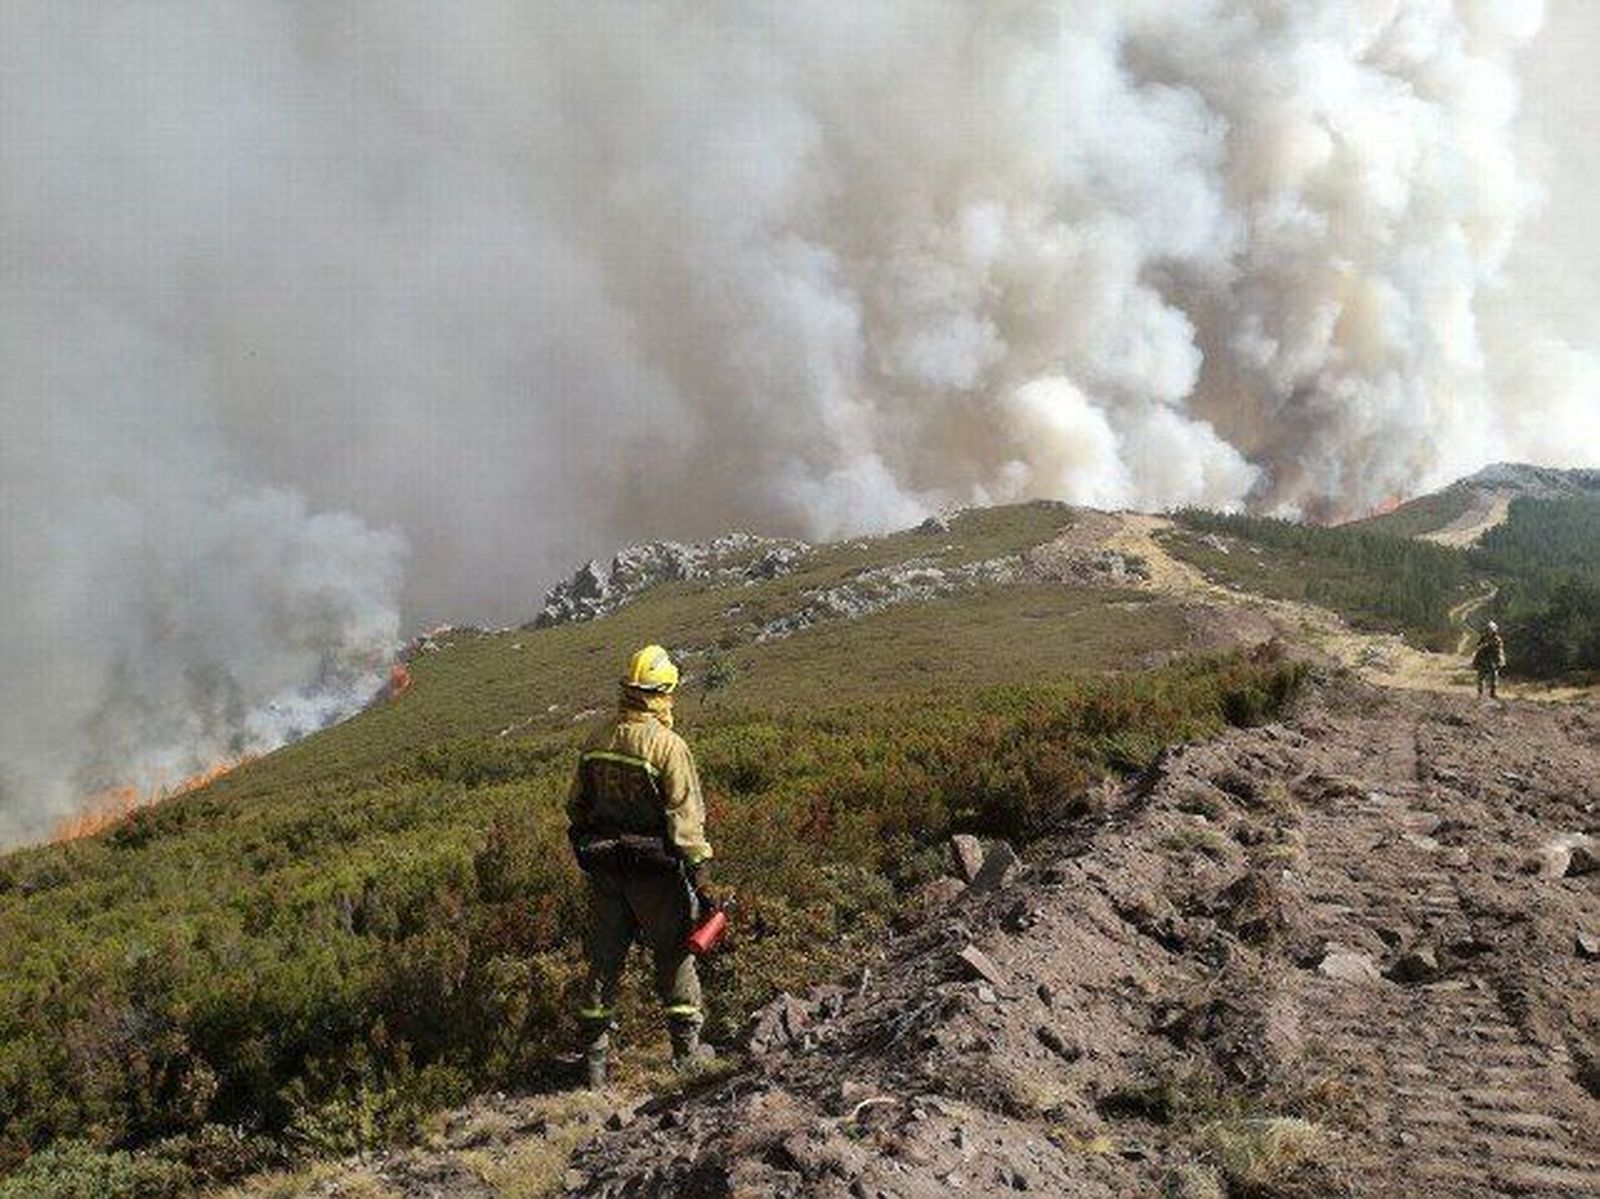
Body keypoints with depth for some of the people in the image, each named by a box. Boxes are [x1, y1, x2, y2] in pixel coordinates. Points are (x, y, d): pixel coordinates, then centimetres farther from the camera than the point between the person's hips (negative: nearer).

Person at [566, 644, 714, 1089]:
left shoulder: (596, 742, 2)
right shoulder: (667, 747, -17)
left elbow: (576, 806, 11)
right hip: (655, 869, -5)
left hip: (604, 868, 5)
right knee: (674, 954, 11)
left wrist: (588, 852, 22)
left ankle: (595, 1055, 17)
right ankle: (686, 1044, 20)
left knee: (604, 959, 12)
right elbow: (685, 817, -17)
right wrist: (698, 869, -10)